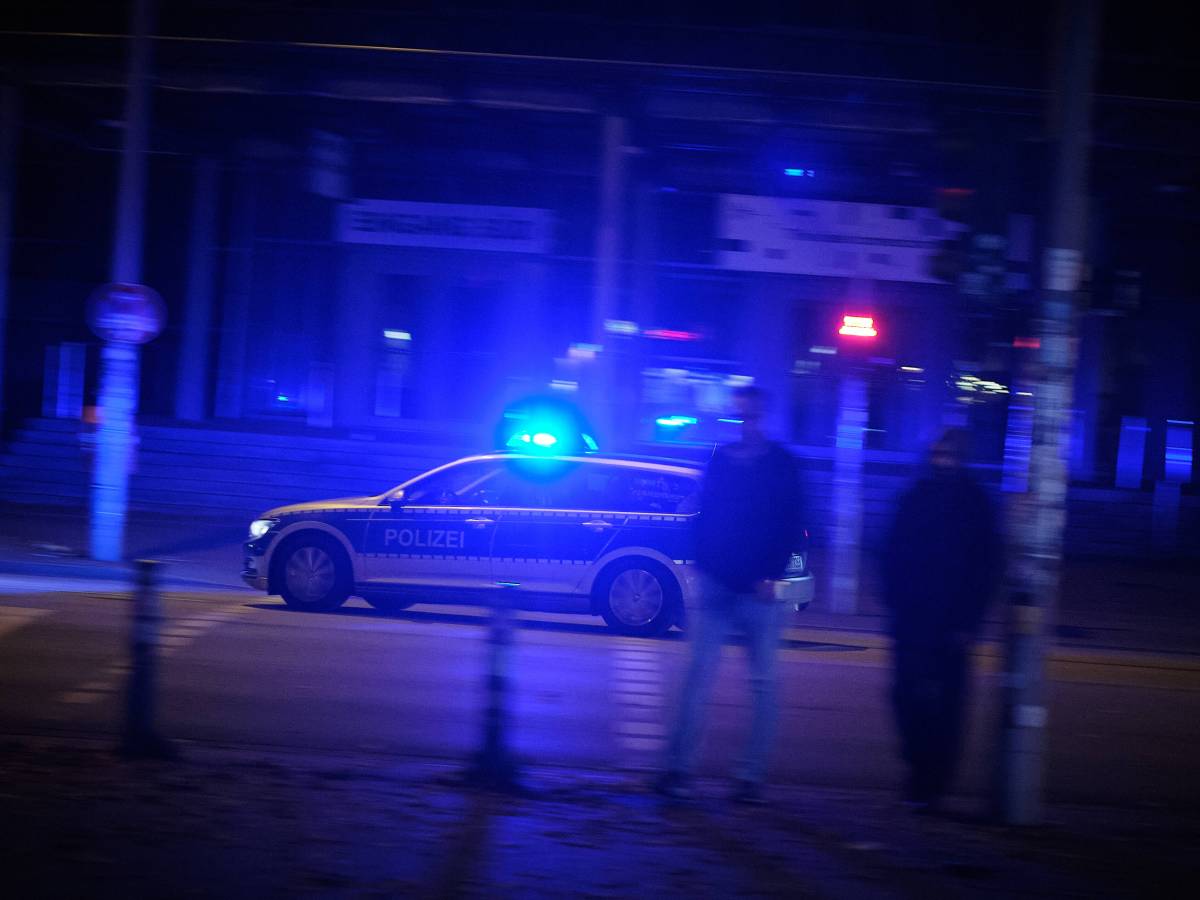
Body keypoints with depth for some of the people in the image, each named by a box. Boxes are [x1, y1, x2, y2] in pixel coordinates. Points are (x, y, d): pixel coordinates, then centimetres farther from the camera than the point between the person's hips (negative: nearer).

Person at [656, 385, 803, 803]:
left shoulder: (780, 463, 1)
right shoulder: (720, 459, 9)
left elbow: (791, 526, -3)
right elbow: (704, 517, 12)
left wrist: (771, 575, -14)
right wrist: (703, 563, 1)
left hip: (758, 590, -2)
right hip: (716, 584, 2)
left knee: (762, 682, 3)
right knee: (698, 675, -3)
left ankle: (751, 776, 8)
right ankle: (677, 767, -2)